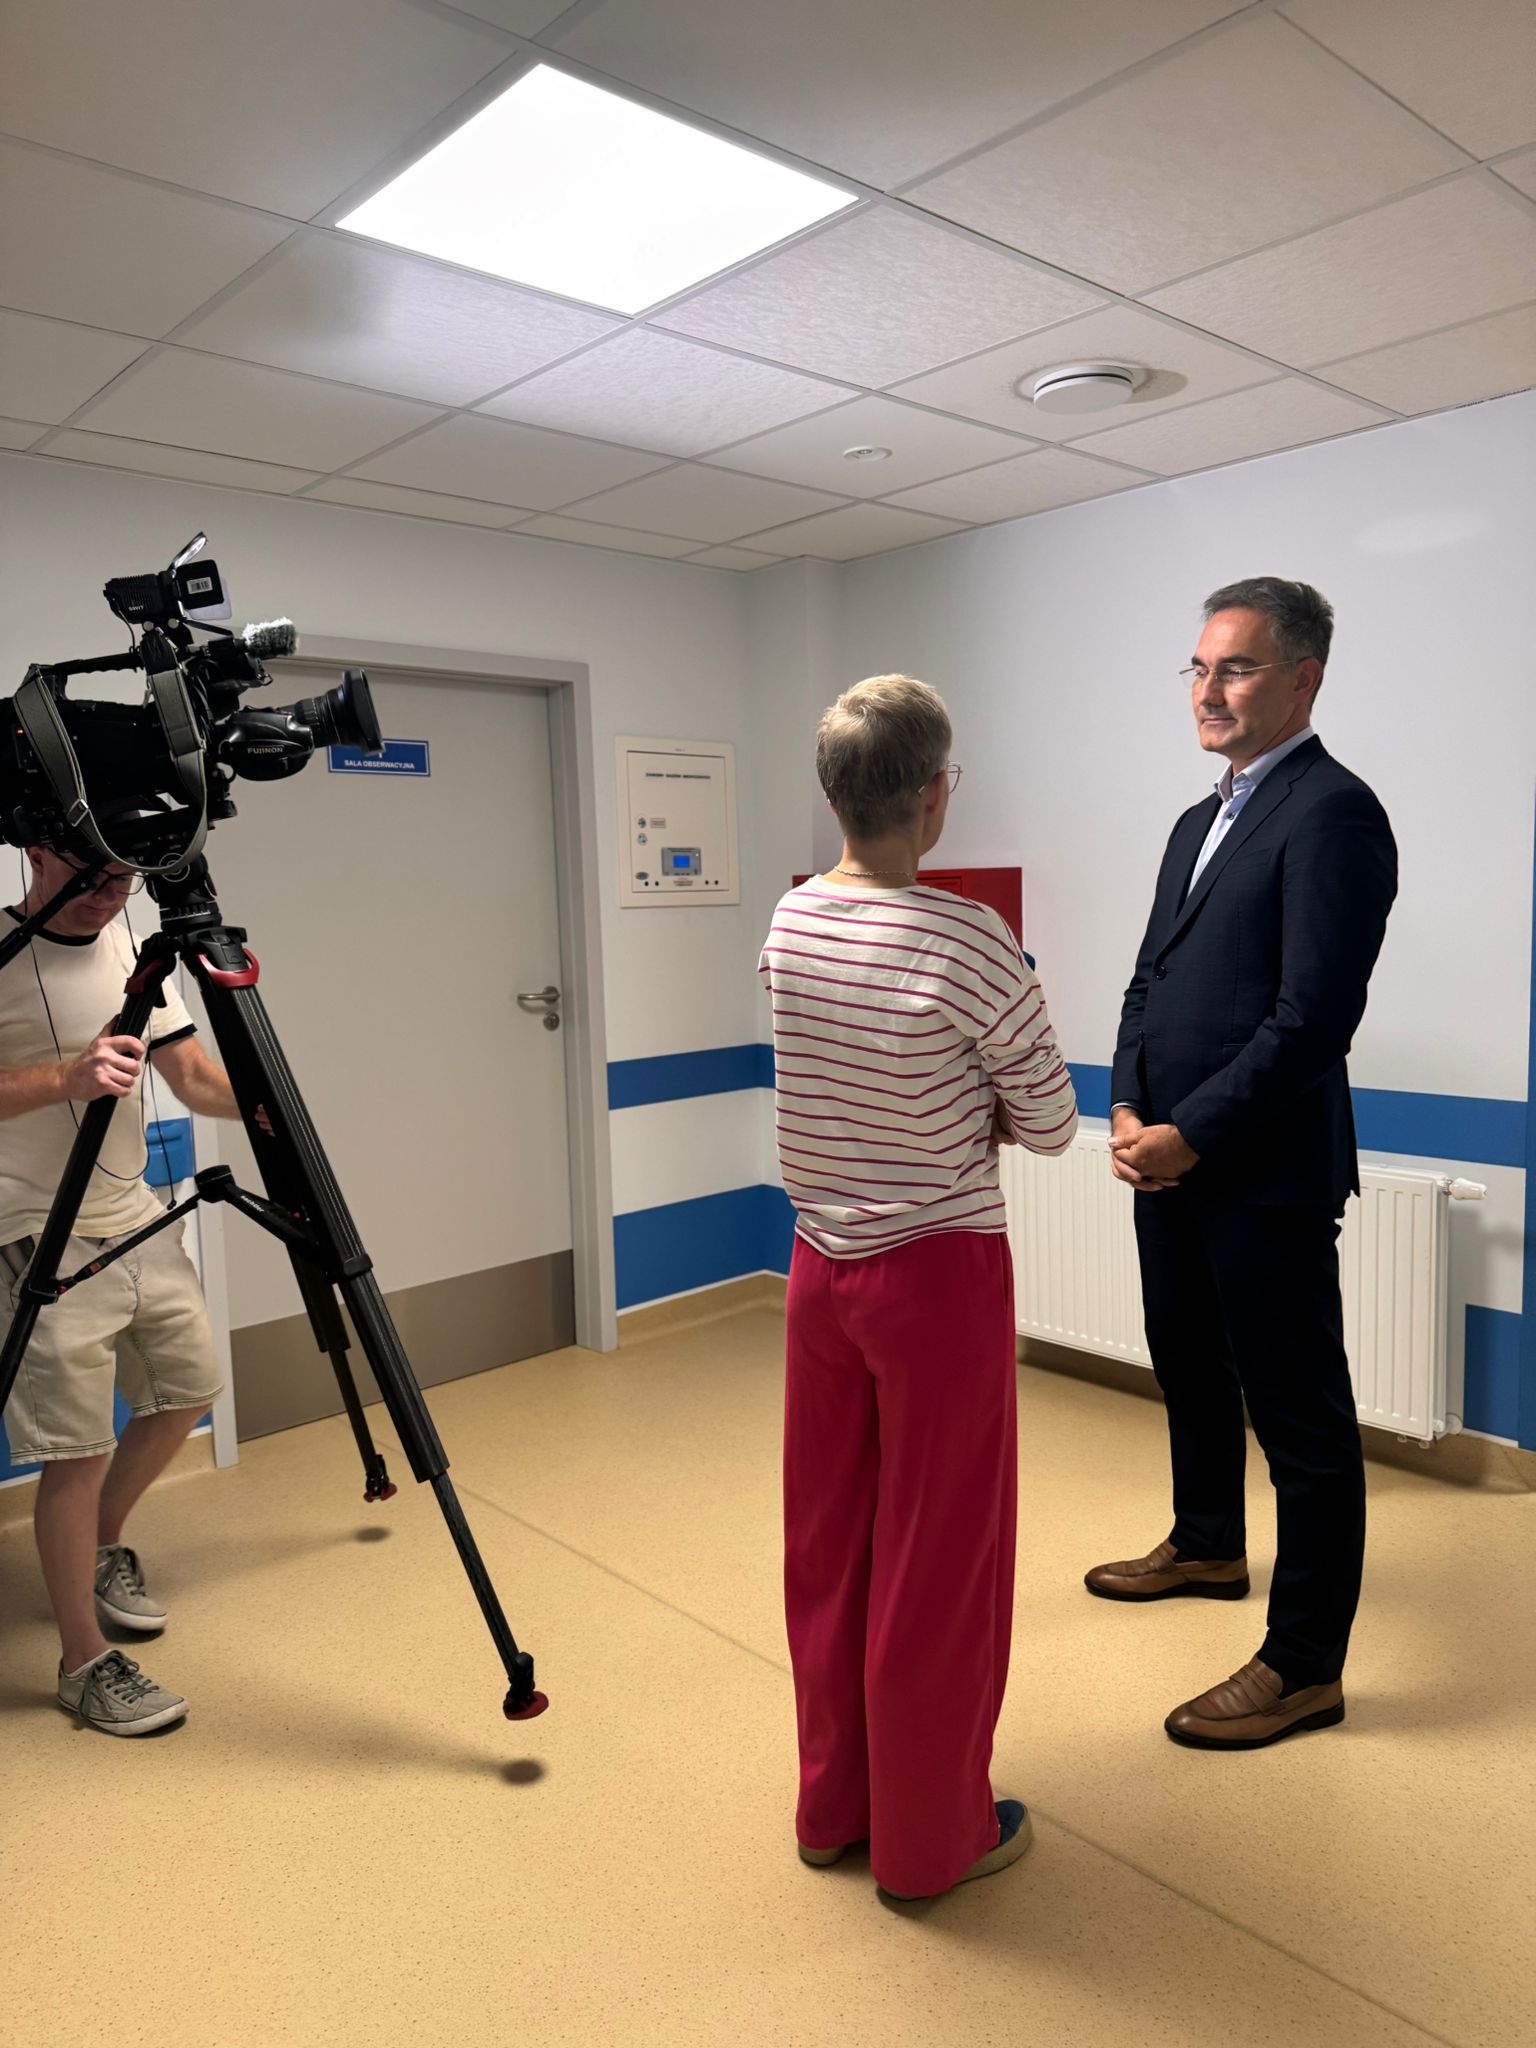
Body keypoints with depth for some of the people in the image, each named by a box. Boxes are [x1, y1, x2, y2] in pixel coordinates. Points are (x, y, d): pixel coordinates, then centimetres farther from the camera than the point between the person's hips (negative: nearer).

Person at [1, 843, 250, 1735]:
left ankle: (104, 1547, 41)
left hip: (141, 1220, 7)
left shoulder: (135, 947, 7)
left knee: (187, 1392, 17)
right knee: (78, 1450, -3)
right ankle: (86, 1661, 13)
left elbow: (195, 1077, 5)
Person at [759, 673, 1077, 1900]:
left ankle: (831, 1806, 36)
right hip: (938, 1273, -6)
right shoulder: (970, 942, -19)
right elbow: (1050, 1128, -8)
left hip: (820, 1263, 6)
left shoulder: (789, 926, -1)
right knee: (938, 1560, 10)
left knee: (827, 1542, 18)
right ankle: (931, 1838, 28)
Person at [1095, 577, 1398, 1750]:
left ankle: (1305, 1664, 18)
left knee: (1299, 1409, 3)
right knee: (1189, 1366, 23)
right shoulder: (1200, 822, 15)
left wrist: (1189, 1136, -17)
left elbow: (1314, 1017, -21)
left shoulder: (1332, 813, -13)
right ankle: (1208, 1547, 46)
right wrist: (1129, 1110, 1)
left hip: (1265, 1172, -9)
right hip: (1170, 1158, 9)